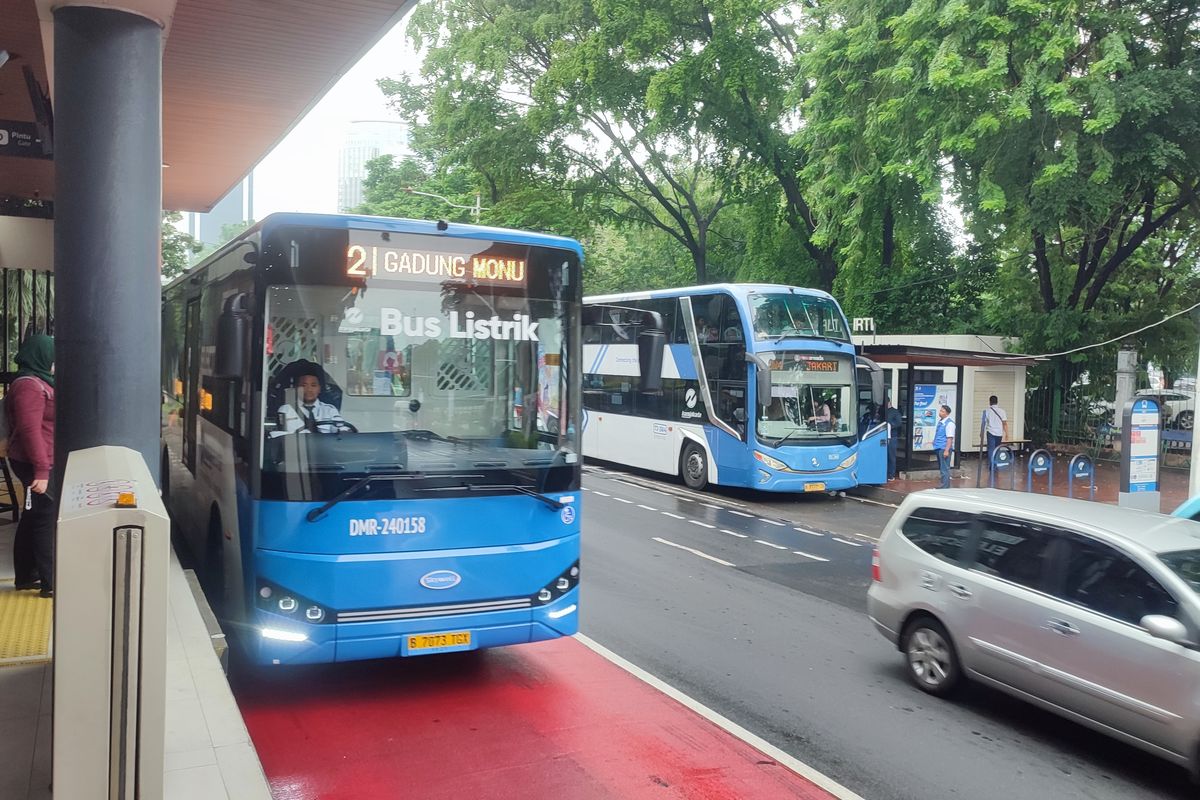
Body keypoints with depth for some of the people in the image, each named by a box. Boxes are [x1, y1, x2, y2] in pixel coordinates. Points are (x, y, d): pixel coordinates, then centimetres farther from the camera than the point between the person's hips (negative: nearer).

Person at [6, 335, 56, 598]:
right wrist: (41, 470, -29)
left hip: (42, 463, 10)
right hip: (37, 465, -10)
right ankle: (50, 583, -1)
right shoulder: (29, 386, -17)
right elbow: (30, 430, -25)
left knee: (33, 519, 15)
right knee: (46, 520, -6)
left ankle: (26, 576, 25)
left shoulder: (38, 383, 16)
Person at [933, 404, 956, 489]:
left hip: (944, 448, -9)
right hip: (939, 448, 9)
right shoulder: (940, 421, 12)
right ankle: (943, 484, 25)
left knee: (944, 469, -5)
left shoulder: (949, 423, -14)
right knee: (941, 468, 16)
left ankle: (945, 487, -1)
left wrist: (946, 450, -22)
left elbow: (950, 438, -18)